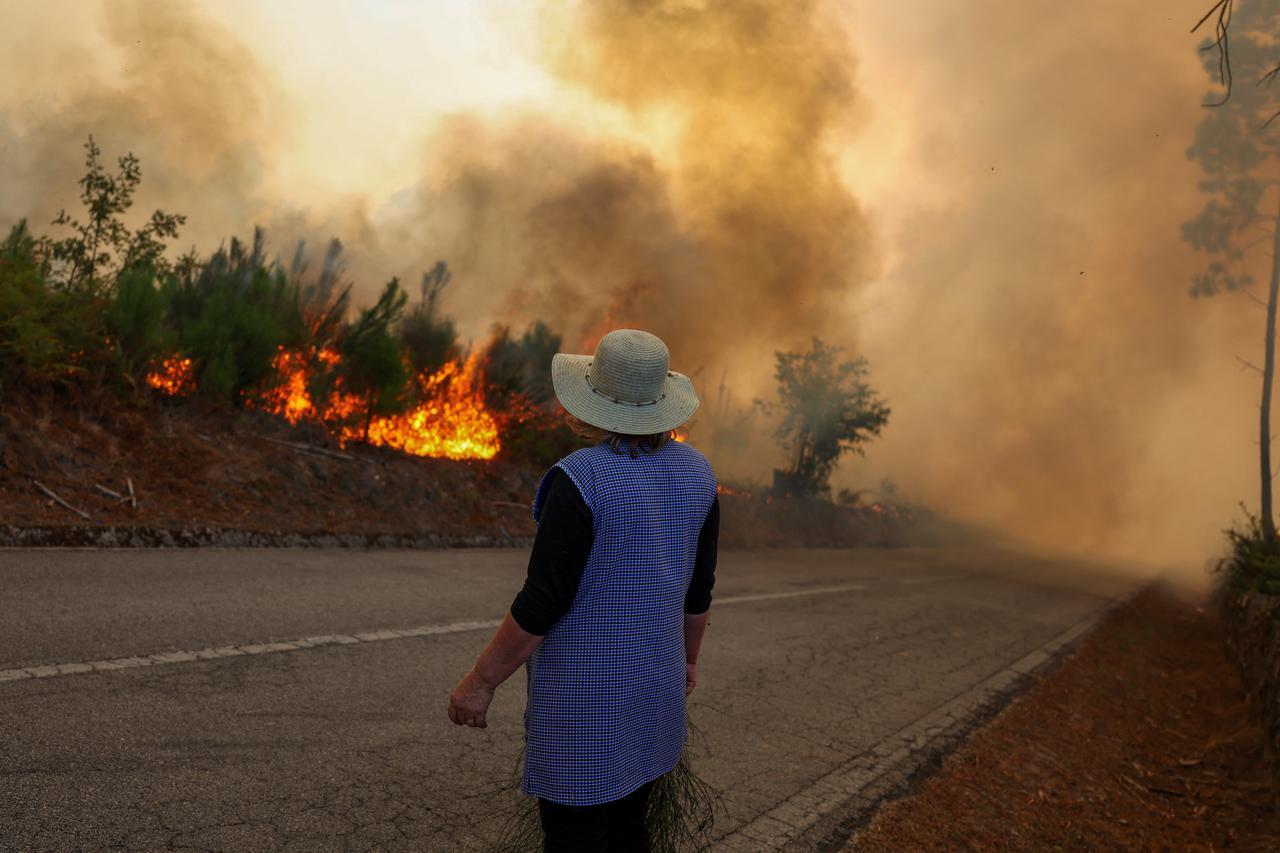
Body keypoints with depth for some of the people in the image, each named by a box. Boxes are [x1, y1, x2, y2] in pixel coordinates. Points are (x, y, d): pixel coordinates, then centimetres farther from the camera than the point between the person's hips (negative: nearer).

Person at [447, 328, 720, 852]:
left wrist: (481, 680, -9)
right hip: (654, 683, 7)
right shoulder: (696, 472, -1)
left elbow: (542, 601, -20)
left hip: (582, 692, -7)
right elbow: (699, 586, 8)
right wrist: (688, 656, 22)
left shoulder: (581, 479, -21)